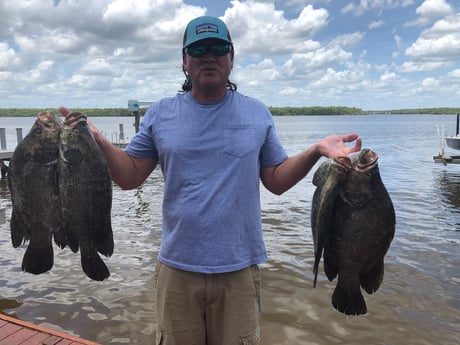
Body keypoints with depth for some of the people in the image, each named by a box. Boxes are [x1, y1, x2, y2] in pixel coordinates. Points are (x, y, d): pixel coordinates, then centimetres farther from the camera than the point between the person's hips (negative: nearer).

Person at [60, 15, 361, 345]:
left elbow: (276, 181, 3)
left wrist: (315, 151, -12)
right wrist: (97, 141, -14)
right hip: (177, 267, 1)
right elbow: (130, 177, 1)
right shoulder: (160, 114, 1)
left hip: (239, 268, 0)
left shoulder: (258, 113, 2)